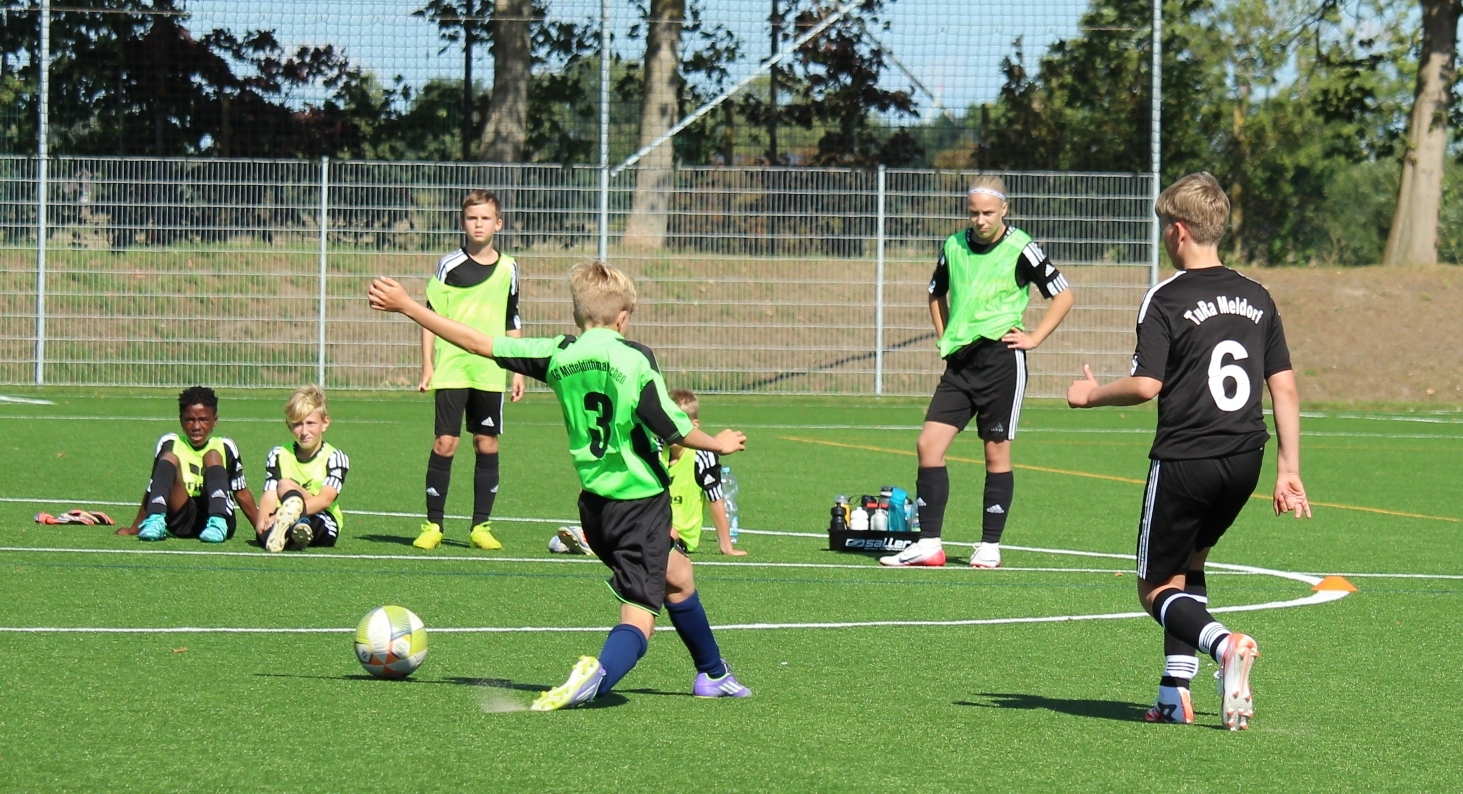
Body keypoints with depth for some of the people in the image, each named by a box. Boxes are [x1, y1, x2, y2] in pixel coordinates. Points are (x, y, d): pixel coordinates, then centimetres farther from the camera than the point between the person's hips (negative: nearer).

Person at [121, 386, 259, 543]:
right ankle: (155, 521, -40)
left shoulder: (225, 448, 8)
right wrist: (134, 528, 11)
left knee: (212, 456, -16)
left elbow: (241, 494, 12)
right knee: (169, 458, -16)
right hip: (182, 522, 0)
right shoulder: (169, 445, 8)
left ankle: (217, 524, -37)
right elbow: (151, 491, 13)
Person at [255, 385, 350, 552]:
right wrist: (262, 520, -25)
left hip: (323, 527, -3)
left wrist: (286, 512, -30)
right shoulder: (278, 456, 13)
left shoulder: (334, 458, 1)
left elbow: (325, 499, -14)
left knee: (285, 485, -29)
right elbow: (269, 495, -1)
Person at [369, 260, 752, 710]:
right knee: (639, 616, -9)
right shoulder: (634, 359, -11)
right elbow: (674, 430, -10)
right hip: (641, 500, -6)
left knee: (677, 578, 28)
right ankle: (598, 674, -39)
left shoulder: (557, 356, 1)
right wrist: (718, 444, 10)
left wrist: (405, 305, 10)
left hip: (594, 502, 6)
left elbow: (477, 343, 3)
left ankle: (713, 674, 40)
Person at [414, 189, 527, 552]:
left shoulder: (508, 268, 10)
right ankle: (433, 525, 0)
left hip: (490, 372, 3)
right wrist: (427, 366, -4)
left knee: (487, 444, 3)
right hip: (451, 369, -3)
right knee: (445, 442, -6)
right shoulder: (449, 265, 1)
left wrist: (518, 370, 13)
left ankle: (481, 525, 11)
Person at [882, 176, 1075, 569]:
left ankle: (990, 546, 10)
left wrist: (1034, 337, -4)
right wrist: (945, 337, 15)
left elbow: (1063, 296, 1)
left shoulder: (1020, 248, -5)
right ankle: (928, 544, -1)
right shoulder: (953, 246, 9)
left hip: (1000, 358, -5)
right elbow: (936, 294, 27)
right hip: (959, 360, 5)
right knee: (929, 444, -4)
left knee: (996, 452, 1)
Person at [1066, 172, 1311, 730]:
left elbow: (1146, 385, -16)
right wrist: (1289, 469, 12)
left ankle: (1224, 644, -25)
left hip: (1185, 459, -6)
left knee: (1157, 589, 5)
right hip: (1244, 459, 6)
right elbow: (1284, 387, 9)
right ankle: (1176, 693, 18)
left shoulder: (1166, 300, -9)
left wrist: (1091, 395, 3)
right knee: (1189, 564, 26)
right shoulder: (1256, 298, 9)